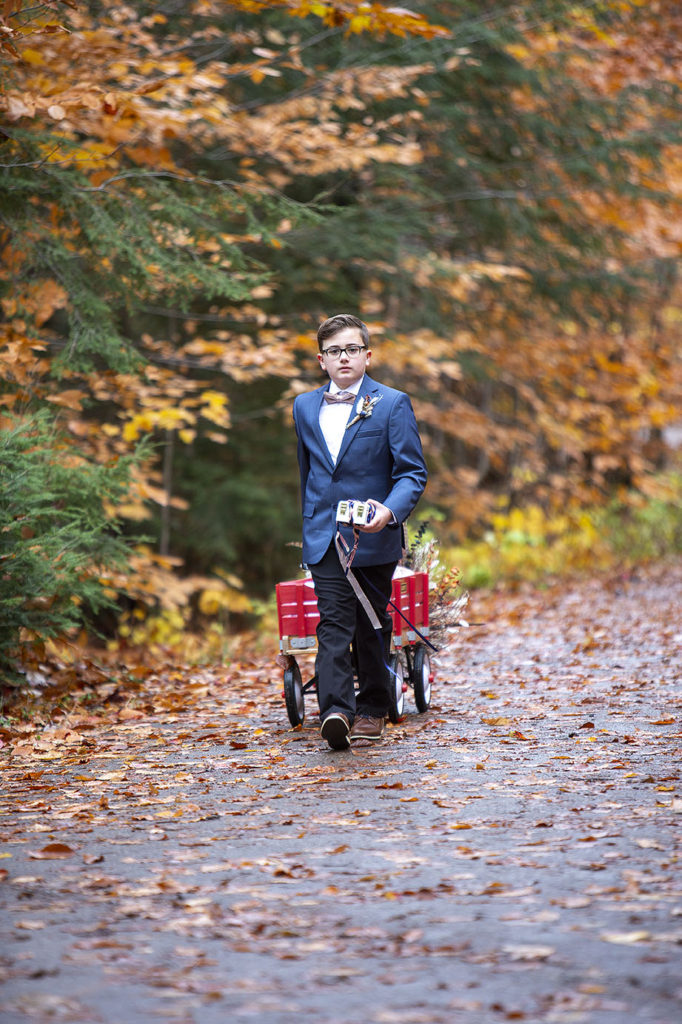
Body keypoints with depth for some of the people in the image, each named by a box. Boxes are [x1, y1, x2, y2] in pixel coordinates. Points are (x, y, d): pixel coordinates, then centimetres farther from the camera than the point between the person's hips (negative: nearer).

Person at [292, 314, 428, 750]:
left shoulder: (392, 404, -2)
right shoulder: (305, 407, 12)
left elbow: (413, 472, -6)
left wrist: (390, 510, -23)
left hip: (374, 535, -2)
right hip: (325, 537, 2)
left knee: (372, 625, 9)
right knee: (333, 623, -11)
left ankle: (372, 709, 23)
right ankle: (337, 710, -21)